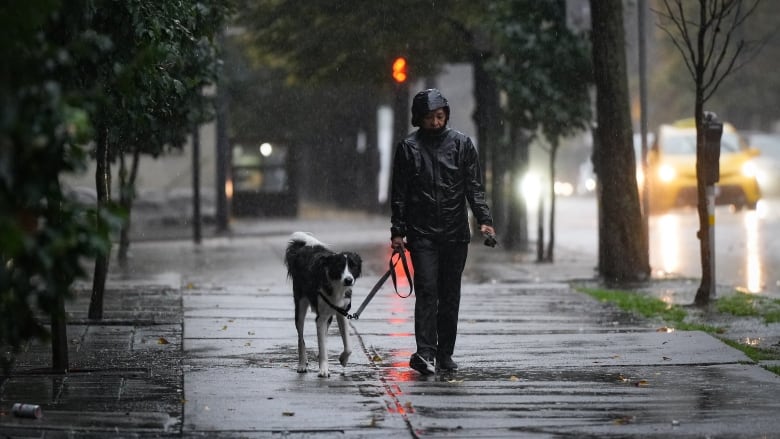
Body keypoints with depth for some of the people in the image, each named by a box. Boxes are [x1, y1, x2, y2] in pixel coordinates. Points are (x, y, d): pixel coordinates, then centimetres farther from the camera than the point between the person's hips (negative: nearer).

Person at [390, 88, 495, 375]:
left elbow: (474, 187, 5)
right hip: (422, 234, -2)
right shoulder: (408, 148, 4)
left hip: (455, 233, 2)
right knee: (427, 291, -13)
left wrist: (484, 219, -9)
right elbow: (399, 193, 7)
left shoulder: (462, 144, 6)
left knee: (450, 296, 6)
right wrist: (397, 231, 0)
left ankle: (445, 354, 14)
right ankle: (425, 353, -18)